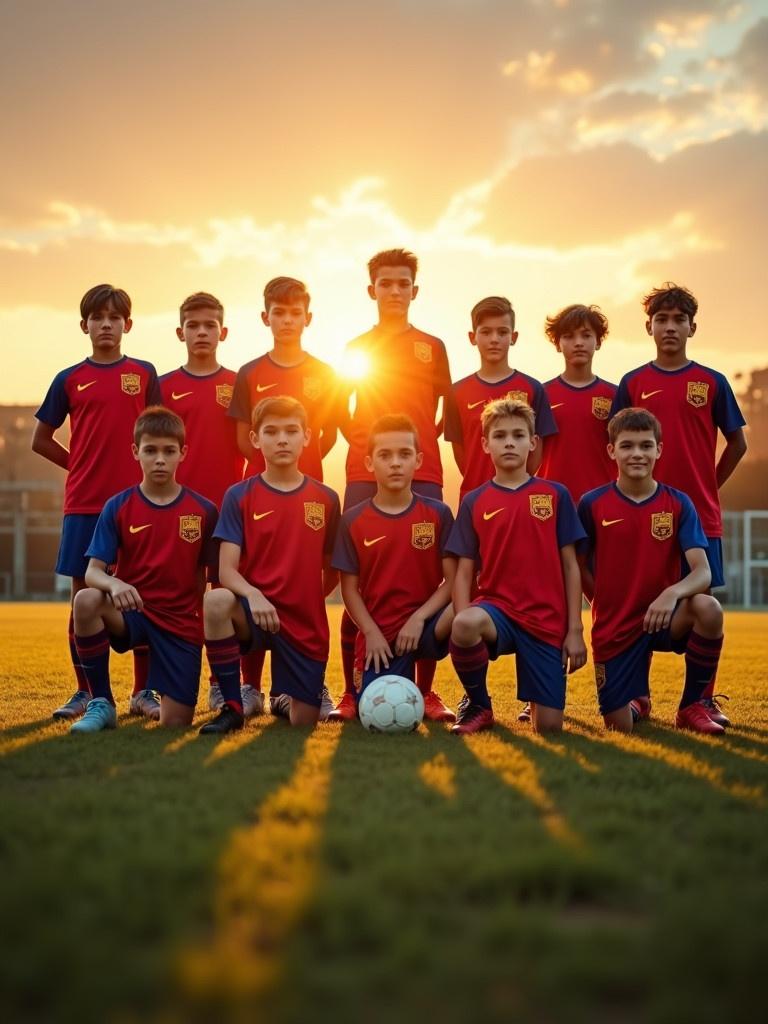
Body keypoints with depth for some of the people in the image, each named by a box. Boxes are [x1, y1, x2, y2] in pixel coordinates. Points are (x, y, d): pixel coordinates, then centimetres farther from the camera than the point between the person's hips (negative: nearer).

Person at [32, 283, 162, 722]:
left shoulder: (144, 374, 7)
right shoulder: (69, 380, 6)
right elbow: (41, 439, 12)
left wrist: (154, 481, 1)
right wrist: (83, 468, 5)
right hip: (84, 503, 0)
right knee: (84, 594, 4)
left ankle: (144, 691, 10)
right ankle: (85, 692, 13)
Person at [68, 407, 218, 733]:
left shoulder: (203, 511, -1)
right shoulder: (118, 507, -3)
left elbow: (208, 576, 7)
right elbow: (92, 571, -10)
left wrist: (211, 623, -2)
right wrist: (113, 584, -31)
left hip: (182, 623, 0)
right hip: (131, 612, 0)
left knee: (176, 723, -9)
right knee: (86, 600, -34)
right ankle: (101, 704, -15)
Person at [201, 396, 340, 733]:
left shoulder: (325, 499, 4)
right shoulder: (239, 496, -2)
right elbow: (226, 570, -11)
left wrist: (309, 600, 2)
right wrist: (253, 594, -29)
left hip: (306, 623, 2)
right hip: (256, 611, -2)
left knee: (304, 722, 0)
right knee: (215, 601, -35)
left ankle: (282, 699, 41)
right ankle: (232, 707, -16)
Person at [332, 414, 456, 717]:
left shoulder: (438, 514, 1)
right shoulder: (353, 520, 1)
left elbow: (452, 579, -4)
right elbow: (350, 588, 1)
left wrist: (418, 618, -16)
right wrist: (371, 633, -11)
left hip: (422, 626, 0)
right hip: (379, 634, 1)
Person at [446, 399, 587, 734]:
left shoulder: (555, 495, 5)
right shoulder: (474, 502, 6)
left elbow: (570, 566, 5)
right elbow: (464, 571, 3)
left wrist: (574, 630, -1)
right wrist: (464, 622, -15)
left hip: (547, 621, 0)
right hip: (496, 608, 0)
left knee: (549, 727, -6)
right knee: (466, 624, -38)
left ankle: (535, 704, 34)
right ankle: (477, 705, -8)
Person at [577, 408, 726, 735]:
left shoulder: (678, 504, -5)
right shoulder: (592, 504, -6)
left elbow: (703, 573, -16)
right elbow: (579, 567, 6)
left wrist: (673, 593, -36)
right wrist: (607, 606, -4)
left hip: (663, 617, 0)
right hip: (614, 626, 0)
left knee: (709, 608, -33)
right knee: (620, 727, -5)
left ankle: (692, 707, -10)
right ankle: (639, 698, 36)